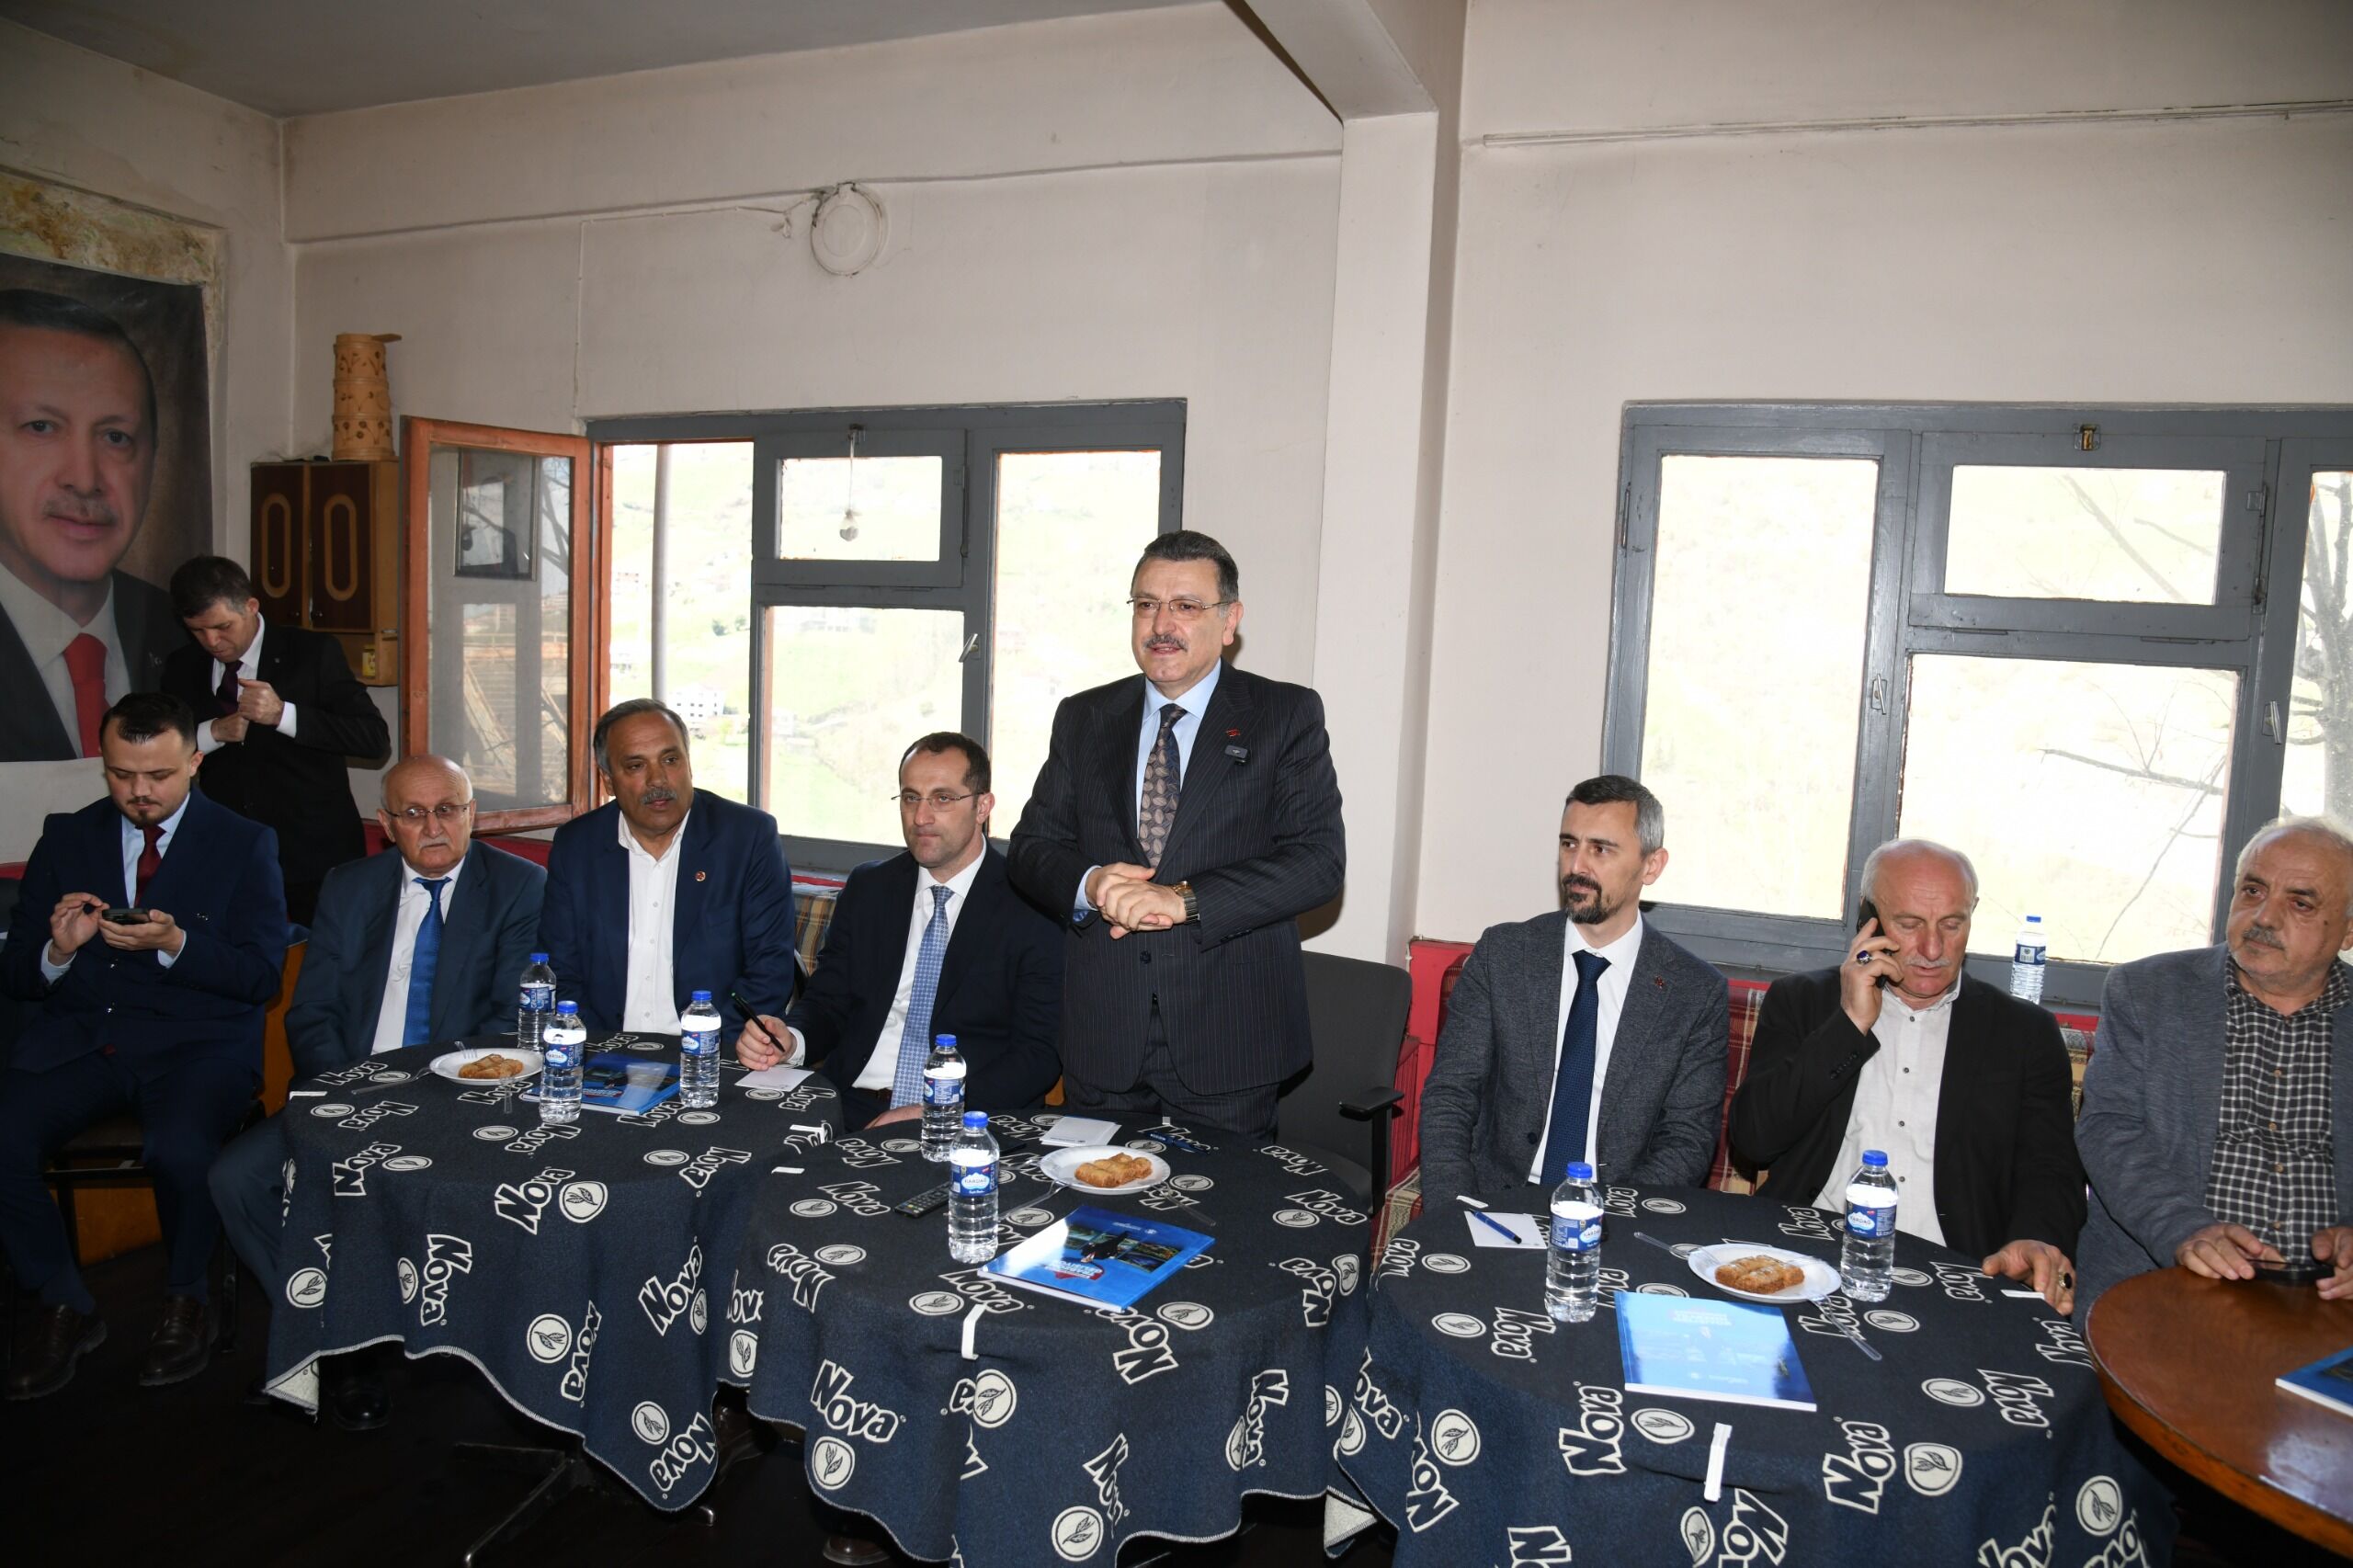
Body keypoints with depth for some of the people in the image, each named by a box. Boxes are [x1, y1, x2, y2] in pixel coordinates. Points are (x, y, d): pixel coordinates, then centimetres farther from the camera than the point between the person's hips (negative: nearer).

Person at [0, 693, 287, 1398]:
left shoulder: (244, 844, 5)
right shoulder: (66, 837, 13)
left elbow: (261, 976, -3)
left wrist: (174, 943, -19)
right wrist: (58, 949, -12)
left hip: (198, 1041, -3)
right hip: (77, 1038, 4)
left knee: (180, 1150, -32)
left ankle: (184, 1300, 0)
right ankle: (65, 1307, 2)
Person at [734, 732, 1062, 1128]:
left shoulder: (1030, 906, -3)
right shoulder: (867, 888, 13)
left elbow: (1040, 1051, -8)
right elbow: (827, 1002, 15)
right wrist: (791, 1039, -9)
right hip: (848, 1110, 3)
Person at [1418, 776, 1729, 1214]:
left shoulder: (1698, 994, 1)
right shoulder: (1501, 955, 3)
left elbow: (1687, 1143, -1)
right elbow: (1448, 1097, 1)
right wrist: (1453, 1218, -14)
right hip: (1497, 1205, 0)